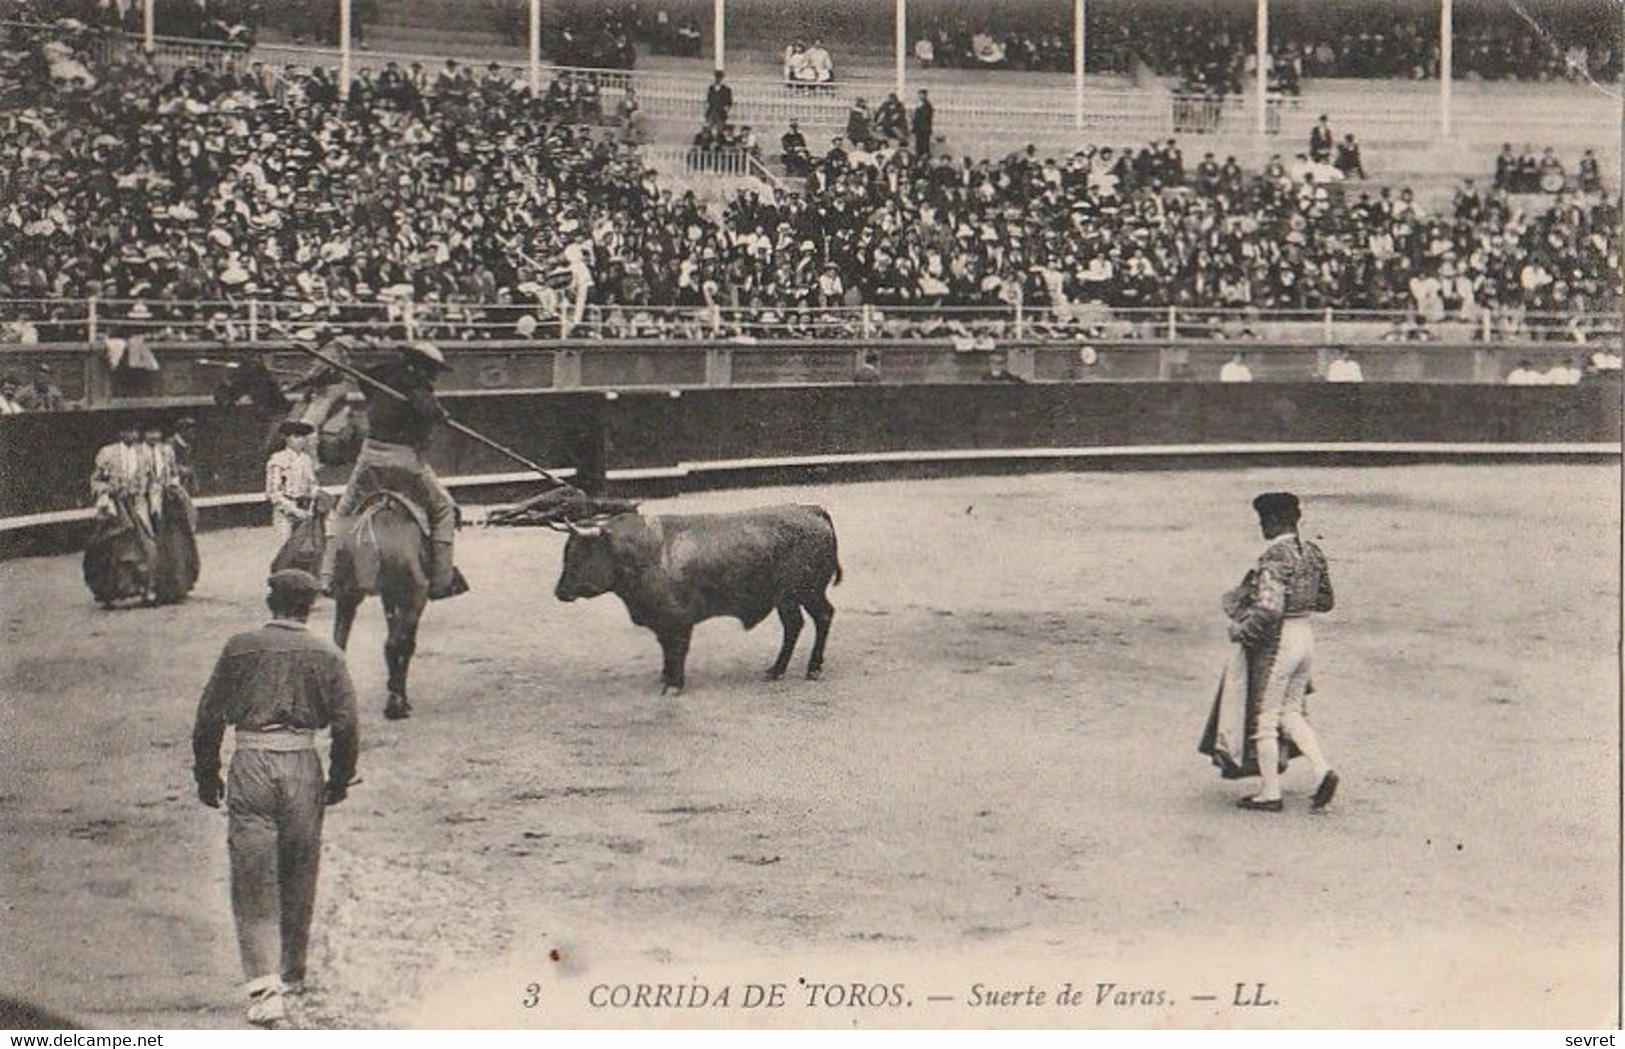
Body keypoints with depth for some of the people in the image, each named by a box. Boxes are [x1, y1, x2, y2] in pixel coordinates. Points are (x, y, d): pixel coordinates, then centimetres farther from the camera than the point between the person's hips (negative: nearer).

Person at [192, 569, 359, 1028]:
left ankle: (265, 991, -10)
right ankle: (292, 973, 32)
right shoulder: (326, 655, 3)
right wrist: (340, 780, 13)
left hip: (251, 765, -1)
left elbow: (209, 719, 3)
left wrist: (207, 776, 13)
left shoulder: (240, 649, 3)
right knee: (298, 877, 17)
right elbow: (347, 725, 0)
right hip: (302, 766, 1)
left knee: (253, 884, 0)